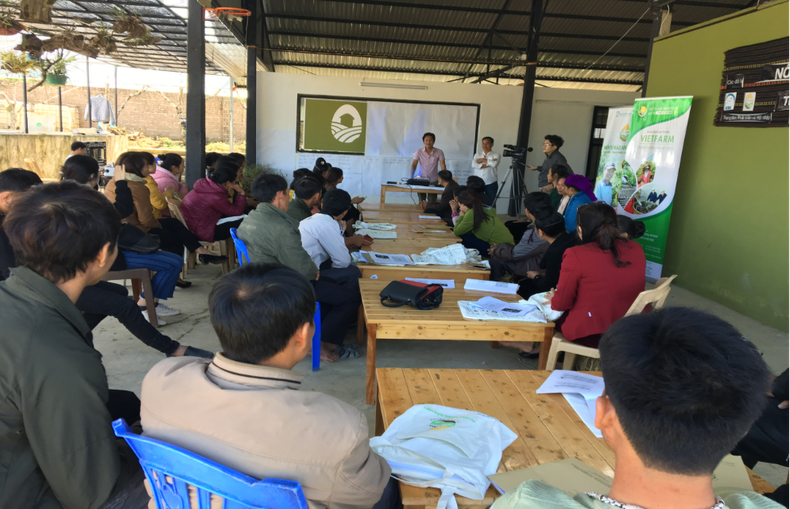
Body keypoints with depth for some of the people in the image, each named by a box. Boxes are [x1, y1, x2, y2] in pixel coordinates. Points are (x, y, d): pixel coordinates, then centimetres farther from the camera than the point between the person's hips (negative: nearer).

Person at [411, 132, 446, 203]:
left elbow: (443, 166, -11)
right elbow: (414, 165, -10)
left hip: (433, 181, 0)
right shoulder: (419, 152, -6)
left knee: (432, 202, -2)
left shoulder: (439, 152, -7)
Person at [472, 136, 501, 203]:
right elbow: (474, 165, -7)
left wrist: (483, 160, -5)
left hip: (491, 184, -2)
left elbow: (494, 164, -18)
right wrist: (488, 164, -12)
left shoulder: (496, 155, 3)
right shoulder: (477, 154, 11)